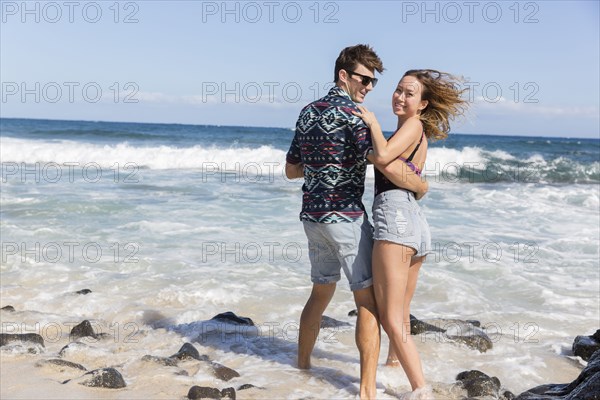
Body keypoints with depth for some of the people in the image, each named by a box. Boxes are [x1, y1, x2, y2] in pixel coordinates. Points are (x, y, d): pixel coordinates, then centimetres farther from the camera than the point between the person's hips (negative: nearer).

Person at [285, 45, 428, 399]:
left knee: (321, 291, 22)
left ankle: (302, 366, 32)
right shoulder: (352, 114, -14)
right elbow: (388, 164, -26)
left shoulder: (308, 112, 11)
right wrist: (421, 186, -9)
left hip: (312, 216, 8)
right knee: (369, 300, -2)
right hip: (346, 216, -8)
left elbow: (291, 169, 18)